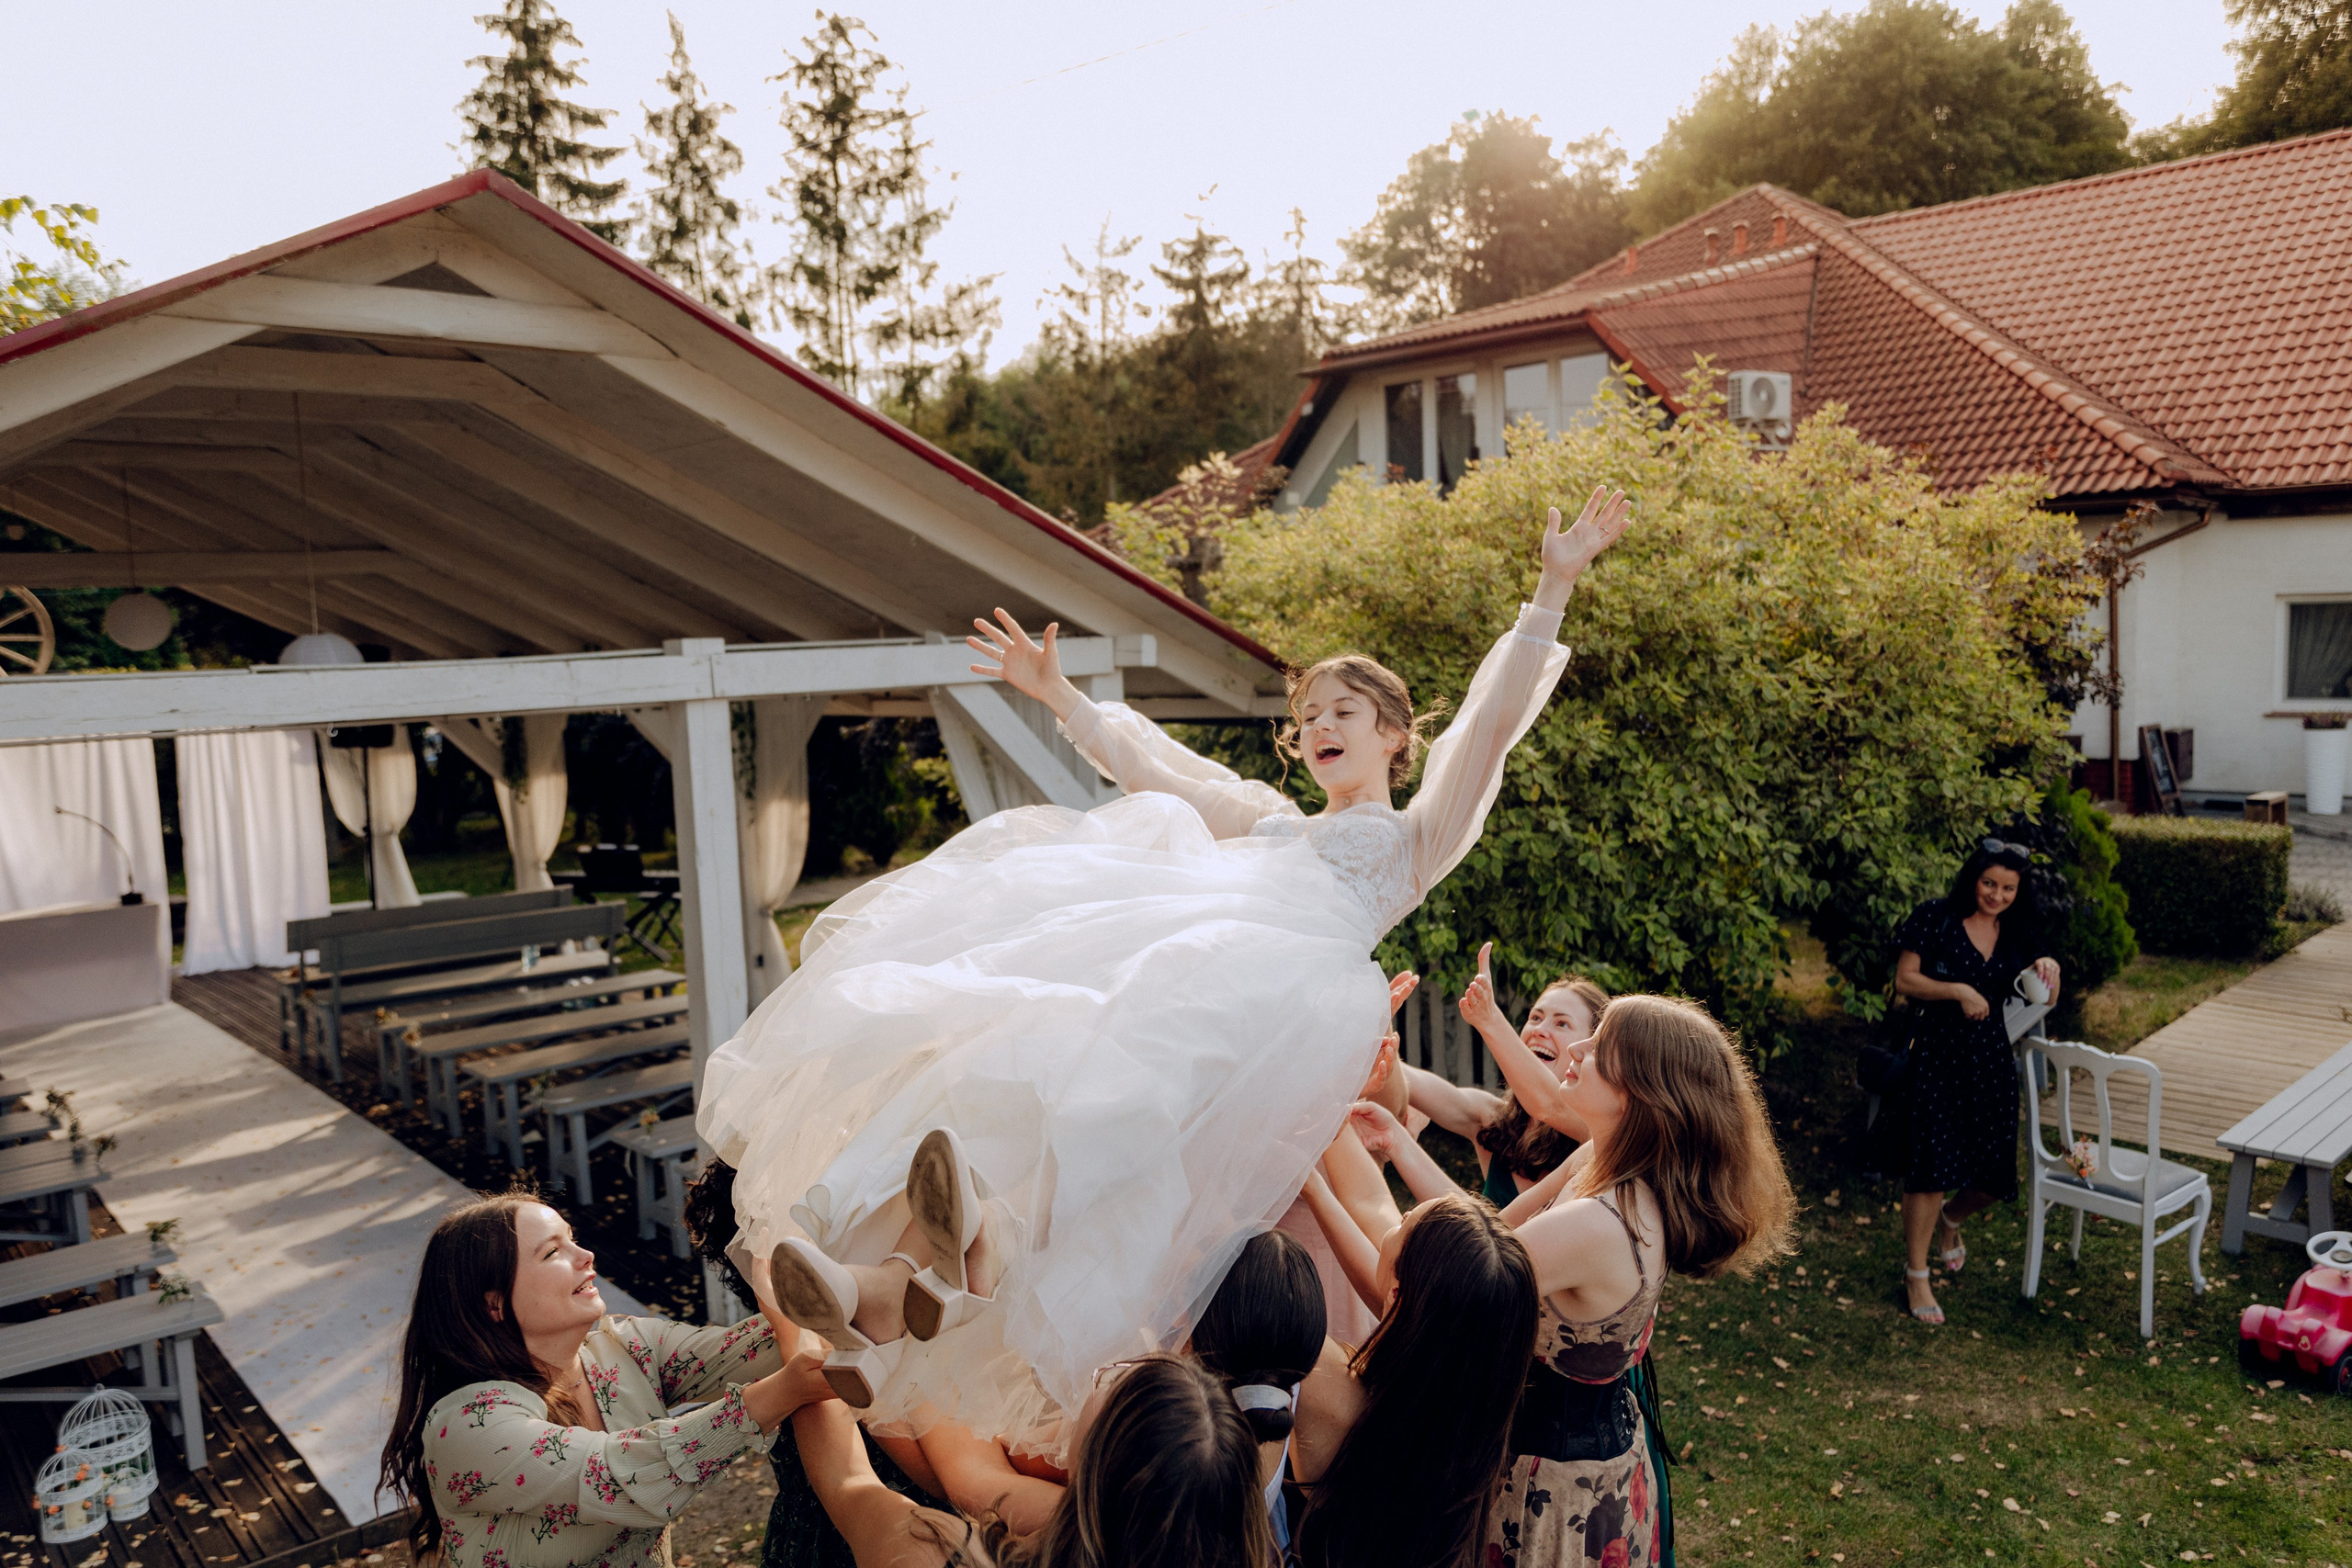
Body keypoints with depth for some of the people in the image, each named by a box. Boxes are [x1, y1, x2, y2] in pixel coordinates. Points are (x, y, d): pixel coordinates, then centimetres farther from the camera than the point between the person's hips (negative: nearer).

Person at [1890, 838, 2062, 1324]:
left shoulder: (2017, 932, 7)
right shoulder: (1936, 918, -6)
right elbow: (1905, 981, -8)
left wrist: (2049, 970, -8)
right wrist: (1957, 991, -21)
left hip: (1992, 1059, 5)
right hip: (1938, 1055, -5)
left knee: (1994, 1177, 6)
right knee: (1931, 1165, -8)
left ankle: (1949, 1220, 41)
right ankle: (1916, 1274, 6)